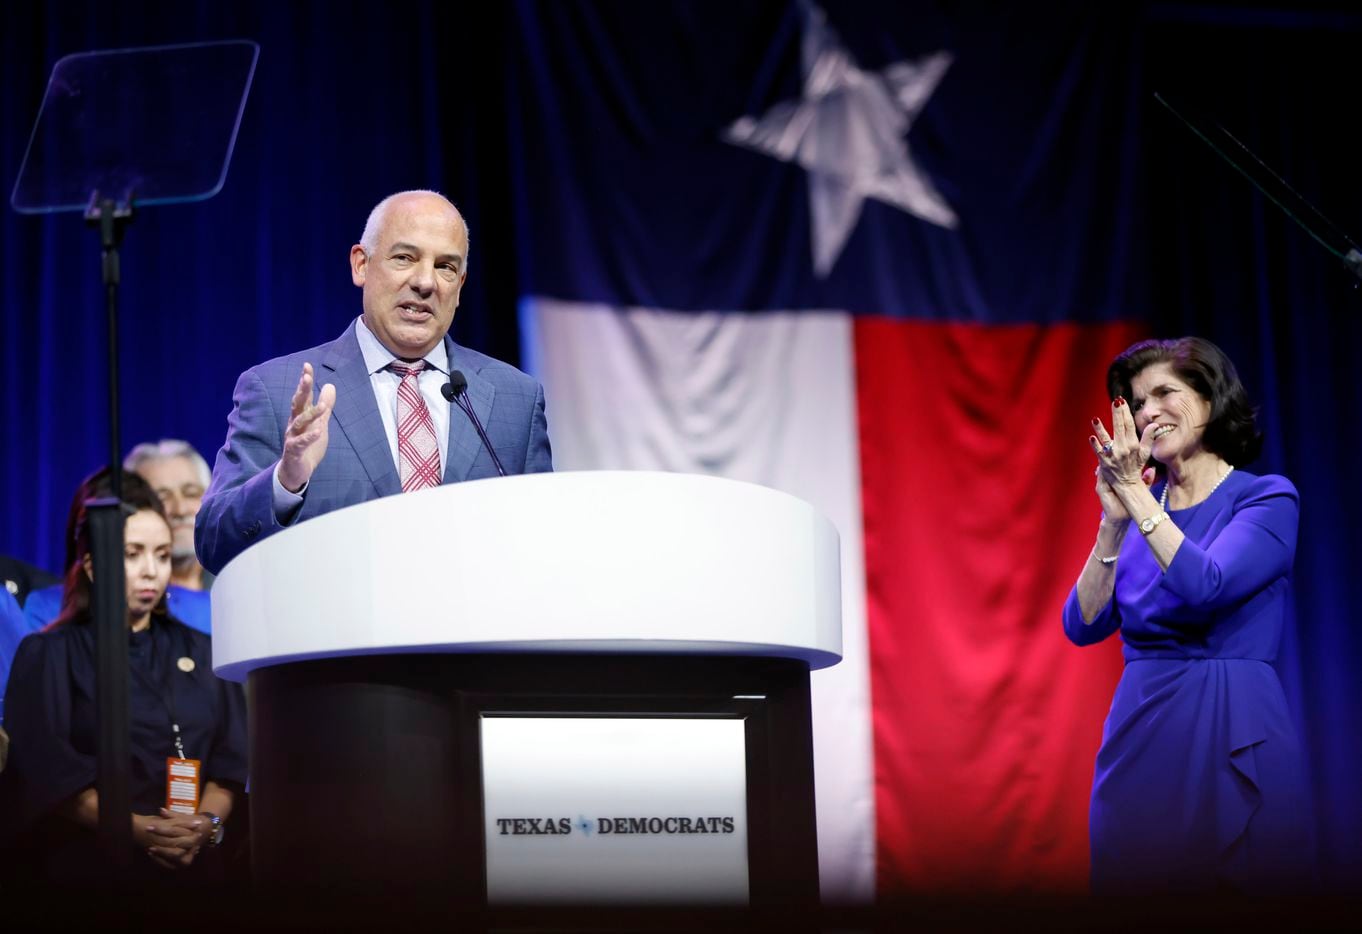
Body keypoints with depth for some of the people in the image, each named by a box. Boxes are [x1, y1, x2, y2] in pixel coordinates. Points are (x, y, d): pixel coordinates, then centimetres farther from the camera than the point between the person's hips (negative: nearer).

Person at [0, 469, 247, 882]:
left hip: (198, 860, 2)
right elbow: (45, 768, -3)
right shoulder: (48, 656, 10)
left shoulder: (201, 652, 20)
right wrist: (137, 829, -15)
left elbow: (233, 756, 9)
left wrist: (209, 822, -11)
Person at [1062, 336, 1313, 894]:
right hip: (1139, 736, 4)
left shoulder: (1268, 498, -3)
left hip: (1234, 740, -4)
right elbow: (1083, 625, 1)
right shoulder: (1137, 504, 11)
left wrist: (1135, 496, -16)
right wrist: (1115, 521, -10)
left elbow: (1204, 588, -20)